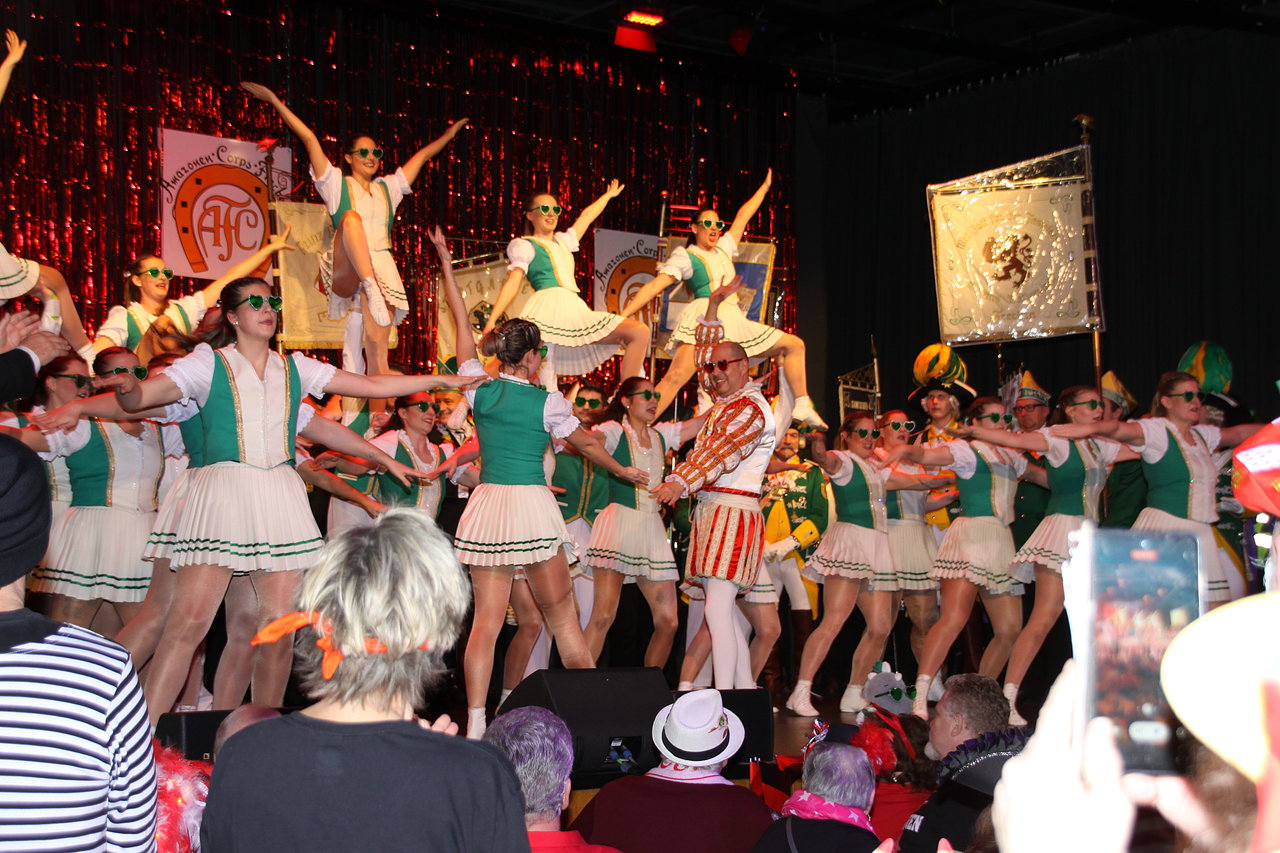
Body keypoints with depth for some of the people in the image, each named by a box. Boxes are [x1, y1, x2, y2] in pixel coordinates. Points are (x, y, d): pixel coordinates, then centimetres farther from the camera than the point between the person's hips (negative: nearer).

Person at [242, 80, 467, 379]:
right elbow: (308, 138, 8)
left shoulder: (387, 188, 25)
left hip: (382, 271, 4)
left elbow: (424, 154, 32)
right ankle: (371, 290, -49)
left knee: (377, 345, -12)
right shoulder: (338, 184, 13)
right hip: (345, 273, -3)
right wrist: (275, 101, 5)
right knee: (352, 217, -32)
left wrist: (453, 130, 38)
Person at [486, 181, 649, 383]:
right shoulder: (525, 245, 10)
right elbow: (512, 283, -1)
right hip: (548, 308, -7)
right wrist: (492, 321, -12)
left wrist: (608, 195, 61)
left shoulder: (562, 242, 31)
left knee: (640, 332, -6)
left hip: (575, 311, 7)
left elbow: (586, 216, 46)